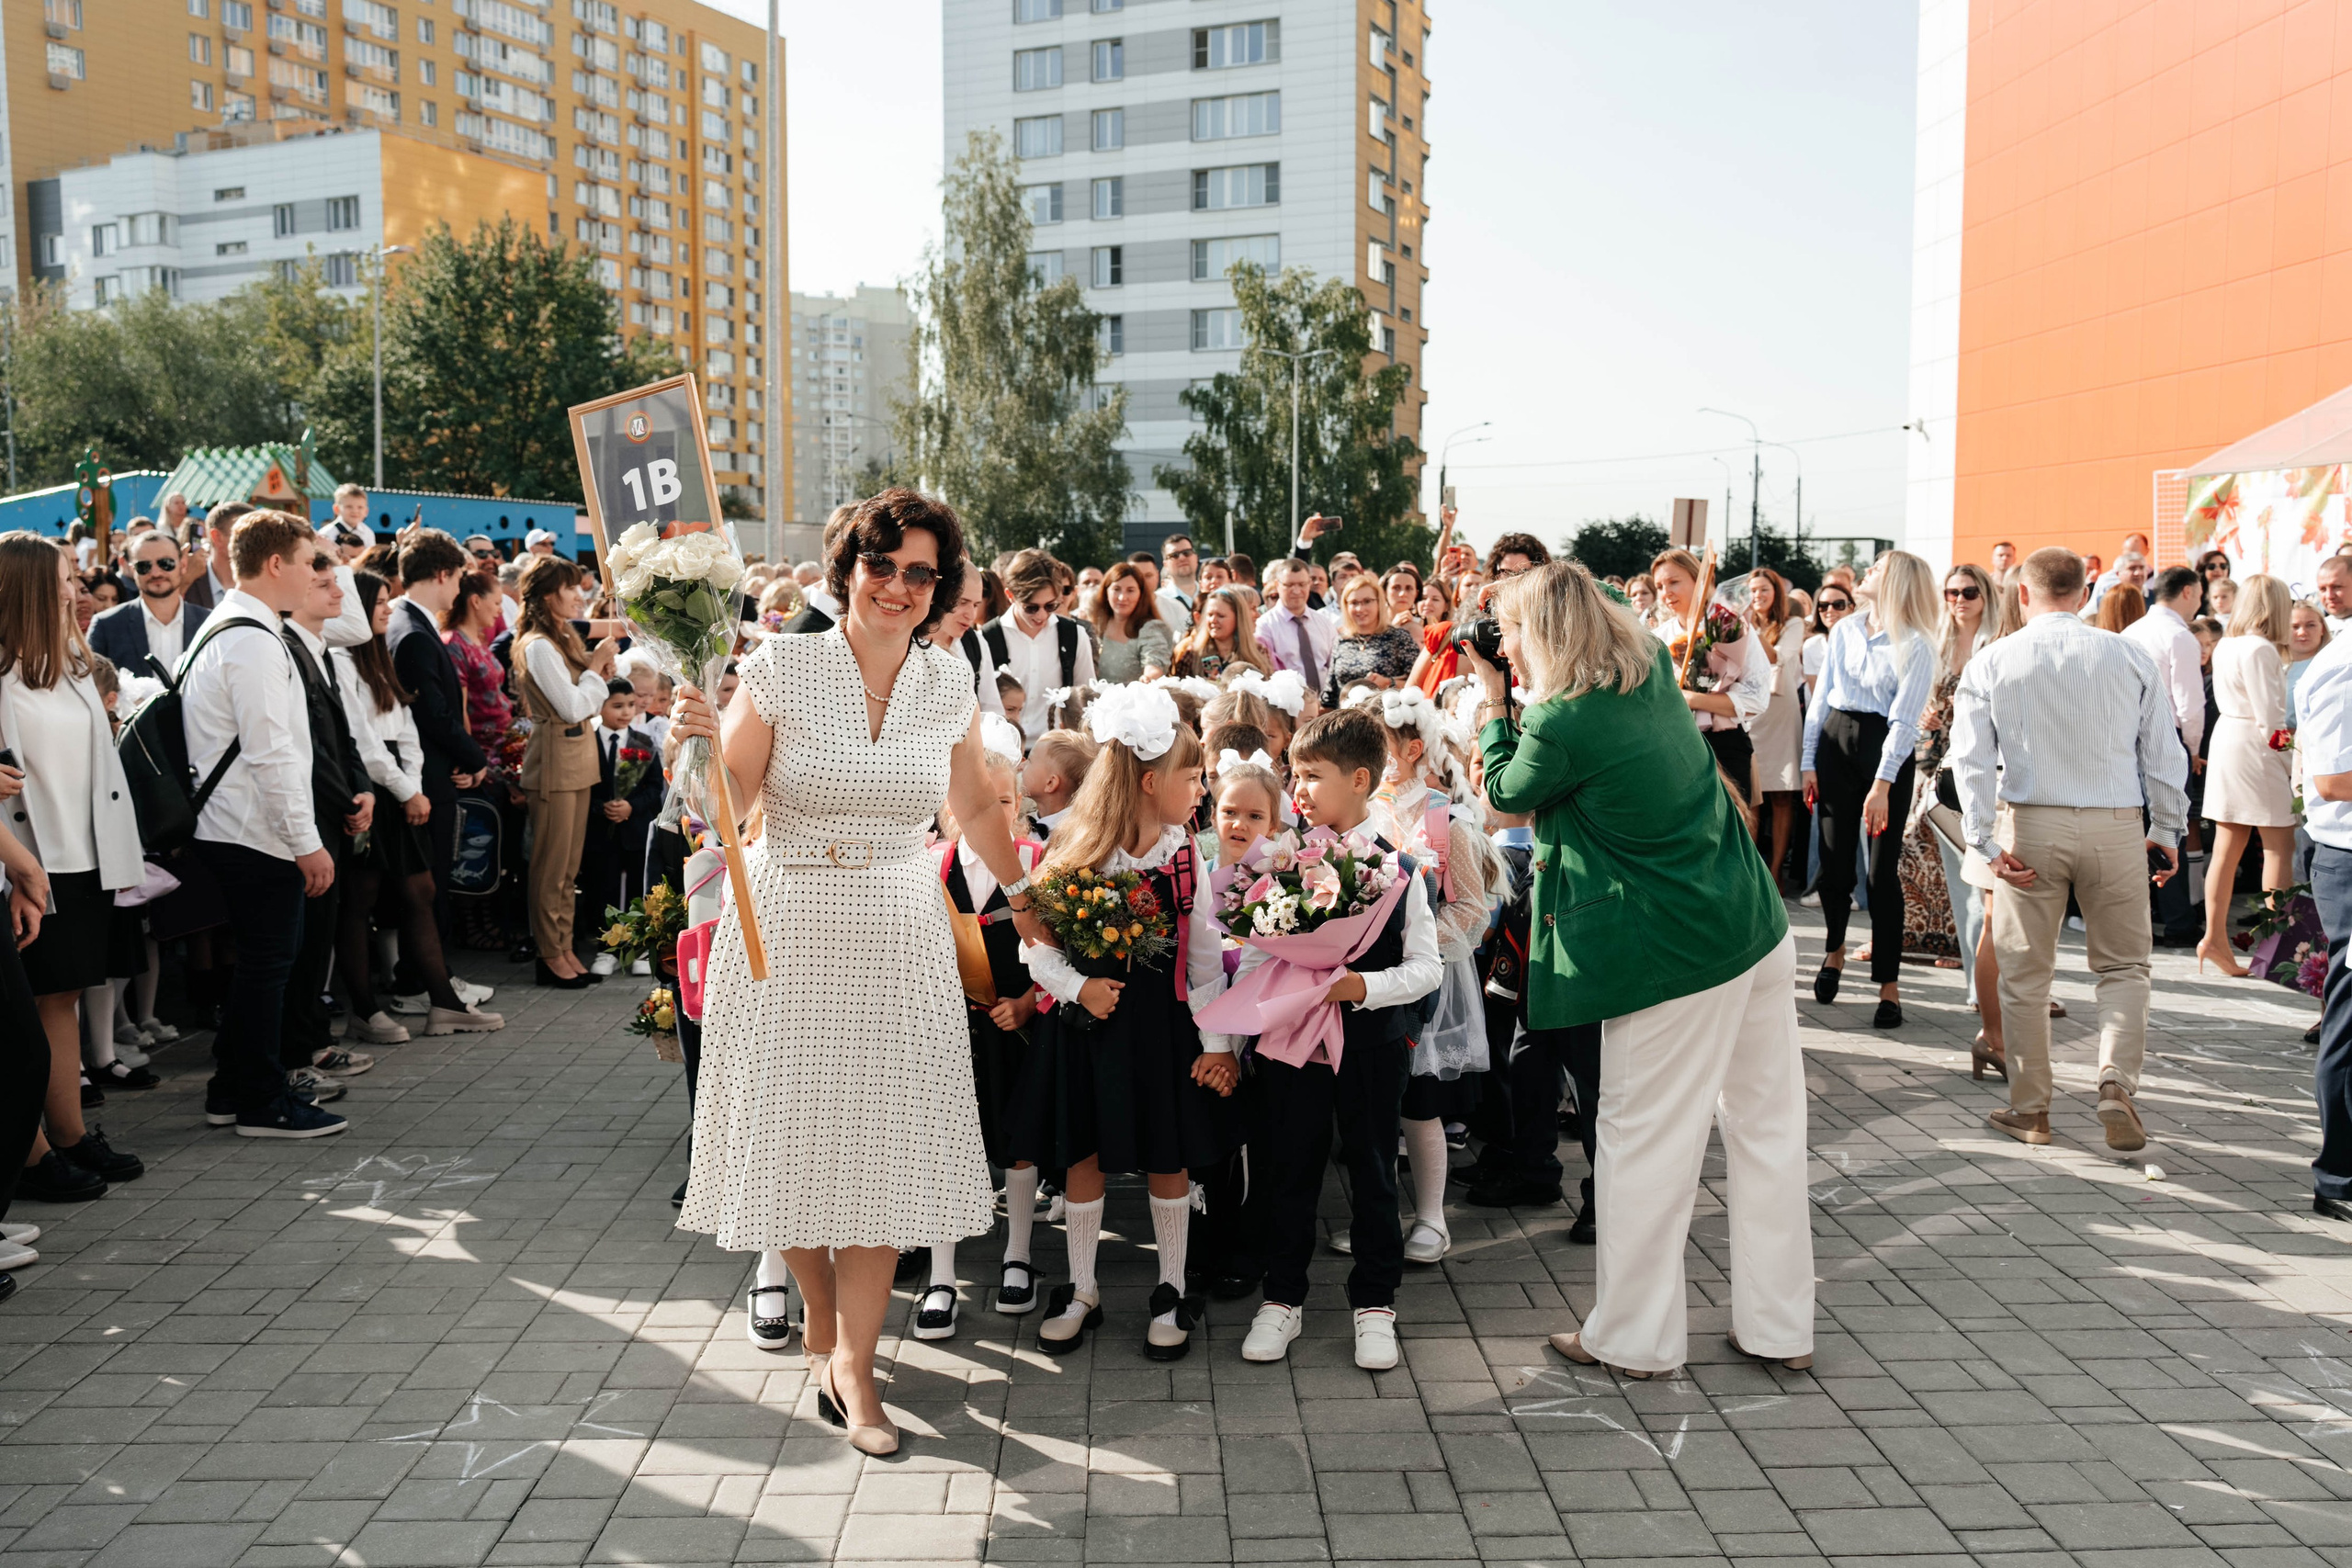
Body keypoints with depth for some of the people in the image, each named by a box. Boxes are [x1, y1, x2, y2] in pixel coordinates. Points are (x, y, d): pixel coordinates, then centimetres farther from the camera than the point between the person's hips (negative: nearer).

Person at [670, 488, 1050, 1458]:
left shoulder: (950, 686, 2)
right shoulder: (780, 669, -7)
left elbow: (975, 808, 17)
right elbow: (729, 807, -5)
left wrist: (1022, 898, 23)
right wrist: (700, 743, -23)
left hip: (898, 939, 2)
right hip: (787, 932, -1)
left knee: (884, 1141, 0)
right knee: (792, 1132, 6)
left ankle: (852, 1361, 14)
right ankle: (820, 1313, 34)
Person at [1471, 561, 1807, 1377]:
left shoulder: (1561, 723, -18)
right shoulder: (1653, 667, 4)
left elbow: (1504, 793, 2)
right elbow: (1617, 608, 28)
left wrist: (1492, 702, 11)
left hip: (1672, 956, -8)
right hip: (1759, 932, 8)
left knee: (1644, 1142, 6)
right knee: (1767, 1127, 14)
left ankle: (1634, 1336, 18)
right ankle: (1779, 1327, 26)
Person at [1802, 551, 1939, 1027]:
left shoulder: (1915, 646, -5)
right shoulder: (1844, 630, 9)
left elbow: (1904, 720, -12)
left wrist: (1882, 786, -18)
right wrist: (1809, 762, 6)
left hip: (1886, 751, -4)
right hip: (1835, 742, 4)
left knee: (1882, 871, -4)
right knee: (1833, 860, 5)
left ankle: (1889, 984, 4)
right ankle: (1835, 947, 32)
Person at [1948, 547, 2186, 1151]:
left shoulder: (1991, 663, 0)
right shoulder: (2129, 655, 1)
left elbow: (1970, 759, -6)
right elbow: (2165, 754, 3)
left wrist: (1986, 842, -5)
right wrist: (2168, 831, 13)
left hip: (2029, 827, 0)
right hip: (2117, 826, 0)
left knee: (2025, 974, 10)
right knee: (2123, 965, 14)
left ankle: (2030, 1110, 17)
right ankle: (2117, 1083, -5)